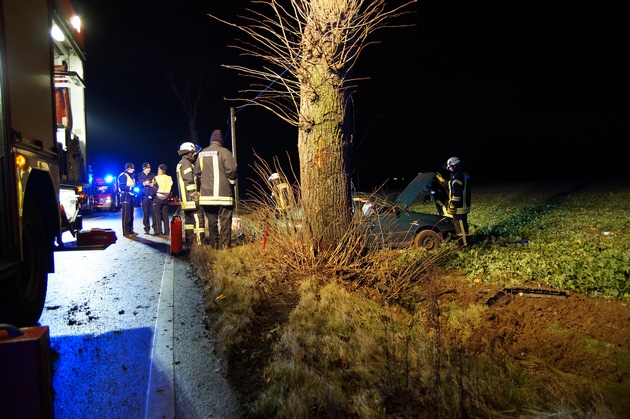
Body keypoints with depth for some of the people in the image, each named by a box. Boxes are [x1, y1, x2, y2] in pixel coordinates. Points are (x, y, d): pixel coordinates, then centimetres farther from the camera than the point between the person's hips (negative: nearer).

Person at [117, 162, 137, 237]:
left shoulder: (132, 176, 20)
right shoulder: (123, 175, -7)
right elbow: (121, 186, -17)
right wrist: (130, 188, -22)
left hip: (131, 196, 9)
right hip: (126, 196, -9)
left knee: (131, 215, 11)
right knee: (126, 215, -9)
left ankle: (130, 230, 17)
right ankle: (126, 232, -7)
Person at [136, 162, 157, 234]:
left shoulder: (153, 175, 17)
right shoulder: (139, 176, 13)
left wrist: (153, 184, -7)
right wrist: (144, 183, -9)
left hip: (153, 196, 1)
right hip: (144, 196, -1)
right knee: (146, 213, -2)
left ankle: (155, 228, -4)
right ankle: (147, 229, 6)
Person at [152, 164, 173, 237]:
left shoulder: (156, 178, -8)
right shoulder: (169, 178, 5)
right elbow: (171, 189, 8)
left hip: (158, 198, -4)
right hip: (166, 199, 4)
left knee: (157, 215, 1)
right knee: (165, 215, 7)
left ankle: (158, 231, -1)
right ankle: (167, 231, 6)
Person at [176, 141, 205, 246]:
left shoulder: (180, 164, 20)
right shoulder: (187, 163, -13)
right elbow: (189, 182, -19)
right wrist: (195, 198, -20)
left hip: (185, 199, 11)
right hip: (191, 198, -11)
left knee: (189, 219, 14)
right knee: (198, 218, -11)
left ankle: (188, 239, 19)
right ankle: (200, 240, -13)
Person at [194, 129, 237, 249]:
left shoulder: (202, 154, 11)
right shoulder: (223, 151, -7)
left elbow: (197, 173, 14)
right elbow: (232, 170, -11)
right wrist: (232, 182, 7)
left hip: (206, 194, 5)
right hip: (223, 193, -5)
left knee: (212, 221, 10)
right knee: (225, 221, -1)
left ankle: (214, 245, 14)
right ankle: (225, 246, -2)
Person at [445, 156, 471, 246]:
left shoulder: (457, 177, -19)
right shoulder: (464, 174, 14)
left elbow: (456, 194, -23)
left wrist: (451, 206, -19)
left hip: (459, 207, -10)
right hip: (465, 205, 10)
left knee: (460, 226, -5)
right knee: (463, 225, 18)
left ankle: (463, 244, -1)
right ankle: (465, 241, 27)